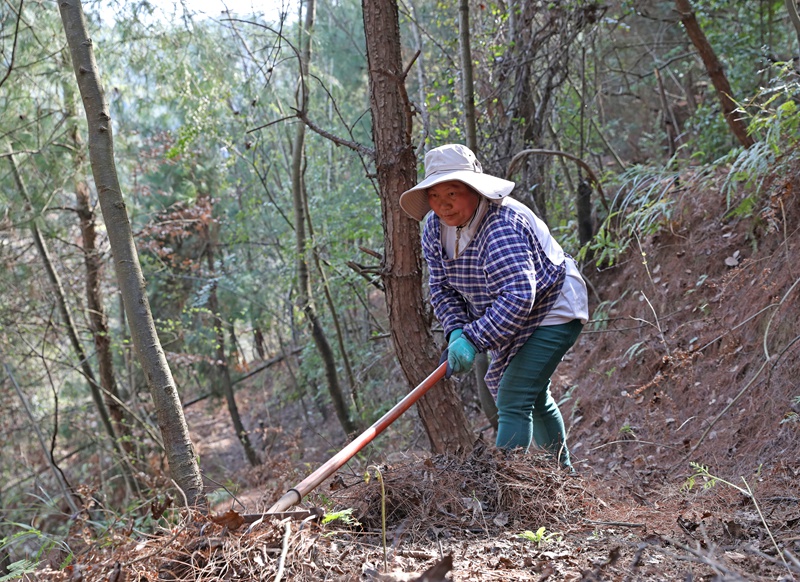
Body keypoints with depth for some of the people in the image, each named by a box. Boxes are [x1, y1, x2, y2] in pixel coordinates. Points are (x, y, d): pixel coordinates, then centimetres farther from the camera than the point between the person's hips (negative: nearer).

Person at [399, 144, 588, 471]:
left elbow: (517, 296, -43)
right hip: (511, 319, 9)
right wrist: (456, 331, -24)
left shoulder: (501, 227, -34)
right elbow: (442, 289, -6)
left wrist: (473, 340, -44)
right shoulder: (434, 227, -8)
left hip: (552, 311, -9)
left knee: (513, 402, -20)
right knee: (535, 399, 25)